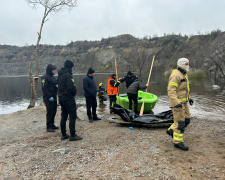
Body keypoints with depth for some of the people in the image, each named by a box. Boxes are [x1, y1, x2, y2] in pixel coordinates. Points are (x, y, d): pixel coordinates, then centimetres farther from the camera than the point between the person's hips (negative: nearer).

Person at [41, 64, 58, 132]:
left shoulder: (52, 77, 15)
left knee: (54, 111, 12)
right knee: (49, 112, -6)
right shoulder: (45, 77, -12)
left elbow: (55, 84, 24)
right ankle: (49, 127, 3)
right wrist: (49, 96, -21)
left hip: (54, 97, 9)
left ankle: (52, 124, 24)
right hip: (48, 98, -8)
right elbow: (44, 88, -17)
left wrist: (57, 86, 0)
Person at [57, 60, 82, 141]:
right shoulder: (68, 75, -16)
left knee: (64, 116, 14)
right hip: (68, 97, -9)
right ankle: (72, 135, -2)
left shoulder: (60, 75, 13)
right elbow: (71, 87, -24)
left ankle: (63, 134, 20)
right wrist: (74, 92, -7)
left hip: (61, 97, 9)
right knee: (72, 116, -3)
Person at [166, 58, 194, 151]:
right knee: (180, 122, -4)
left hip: (183, 102, 10)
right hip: (177, 102, -10)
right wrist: (177, 104, -31)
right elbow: (171, 91, -25)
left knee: (187, 119, 14)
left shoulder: (184, 75, 15)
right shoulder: (175, 75, -18)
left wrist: (189, 98, 22)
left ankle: (171, 130, 29)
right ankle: (178, 142, 8)